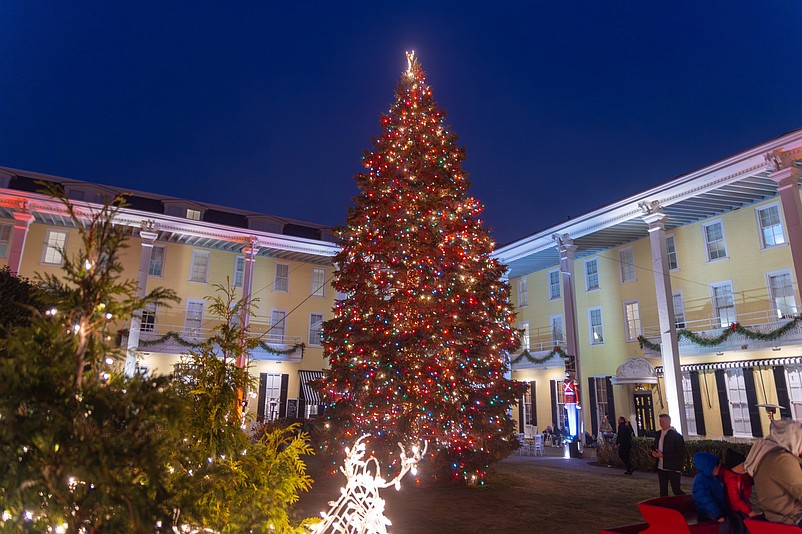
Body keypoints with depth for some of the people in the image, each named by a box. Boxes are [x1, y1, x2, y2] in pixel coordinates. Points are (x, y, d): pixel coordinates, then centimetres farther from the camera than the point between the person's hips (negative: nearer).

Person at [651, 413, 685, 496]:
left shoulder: (676, 436, -11)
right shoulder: (658, 434, 9)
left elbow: (680, 454, -14)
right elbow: (654, 447, 19)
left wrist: (663, 455, -19)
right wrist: (653, 453, -4)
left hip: (673, 468, -6)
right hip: (661, 467, 6)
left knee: (676, 490, -1)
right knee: (663, 491, 11)